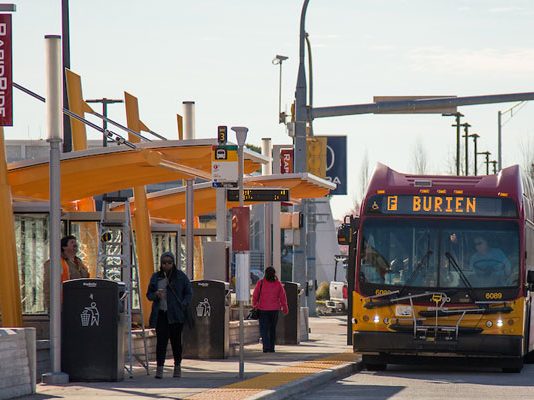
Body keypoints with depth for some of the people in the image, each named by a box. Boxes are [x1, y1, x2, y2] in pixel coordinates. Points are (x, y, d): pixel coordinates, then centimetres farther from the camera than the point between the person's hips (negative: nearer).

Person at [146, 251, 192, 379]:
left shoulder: (181, 276, 4)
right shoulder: (156, 277, 11)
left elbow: (189, 293, 6)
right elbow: (149, 294, 15)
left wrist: (183, 305, -9)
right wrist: (156, 295, -7)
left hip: (176, 314, -1)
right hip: (160, 314, 1)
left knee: (176, 340, 6)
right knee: (161, 340, -7)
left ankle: (178, 366, 19)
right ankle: (159, 367, -9)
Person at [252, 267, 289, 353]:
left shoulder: (260, 283, -6)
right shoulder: (278, 284, 0)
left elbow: (255, 296, -1)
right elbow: (283, 297, 4)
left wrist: (254, 305, 13)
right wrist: (285, 308, 15)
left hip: (263, 309, -2)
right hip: (275, 310, 2)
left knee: (264, 329, -1)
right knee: (272, 329, 14)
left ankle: (266, 346, -18)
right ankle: (272, 348, 17)